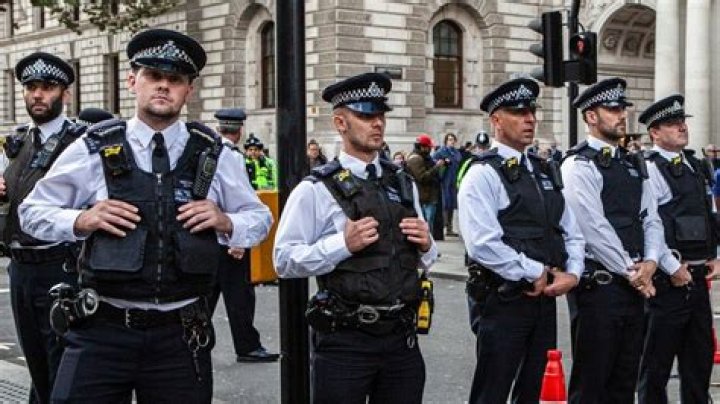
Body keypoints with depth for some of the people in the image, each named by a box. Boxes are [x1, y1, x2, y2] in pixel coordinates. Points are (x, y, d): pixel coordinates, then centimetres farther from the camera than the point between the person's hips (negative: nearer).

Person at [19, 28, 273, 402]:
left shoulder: (214, 156, 4)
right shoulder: (94, 150, 1)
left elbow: (259, 218, 15)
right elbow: (32, 211, 9)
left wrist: (226, 222, -7)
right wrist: (80, 221, -10)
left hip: (180, 336, 1)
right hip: (102, 330, -1)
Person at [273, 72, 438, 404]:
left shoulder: (403, 184, 13)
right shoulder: (316, 190, -5)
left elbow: (424, 260, 21)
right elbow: (284, 261, -11)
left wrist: (425, 245, -1)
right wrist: (342, 244, -20)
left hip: (402, 338, 5)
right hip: (344, 342, -5)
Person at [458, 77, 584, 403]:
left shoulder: (545, 171, 14)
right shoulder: (483, 174, -10)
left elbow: (571, 233, 17)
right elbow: (482, 244, -22)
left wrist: (572, 273, -1)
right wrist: (535, 273, -15)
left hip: (545, 299, 7)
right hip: (503, 301, -7)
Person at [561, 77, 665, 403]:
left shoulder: (634, 164, 16)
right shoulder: (579, 165, -10)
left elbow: (651, 218, 12)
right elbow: (594, 228, -17)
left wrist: (649, 262, -5)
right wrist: (632, 272, -13)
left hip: (634, 284, 8)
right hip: (598, 286, -8)